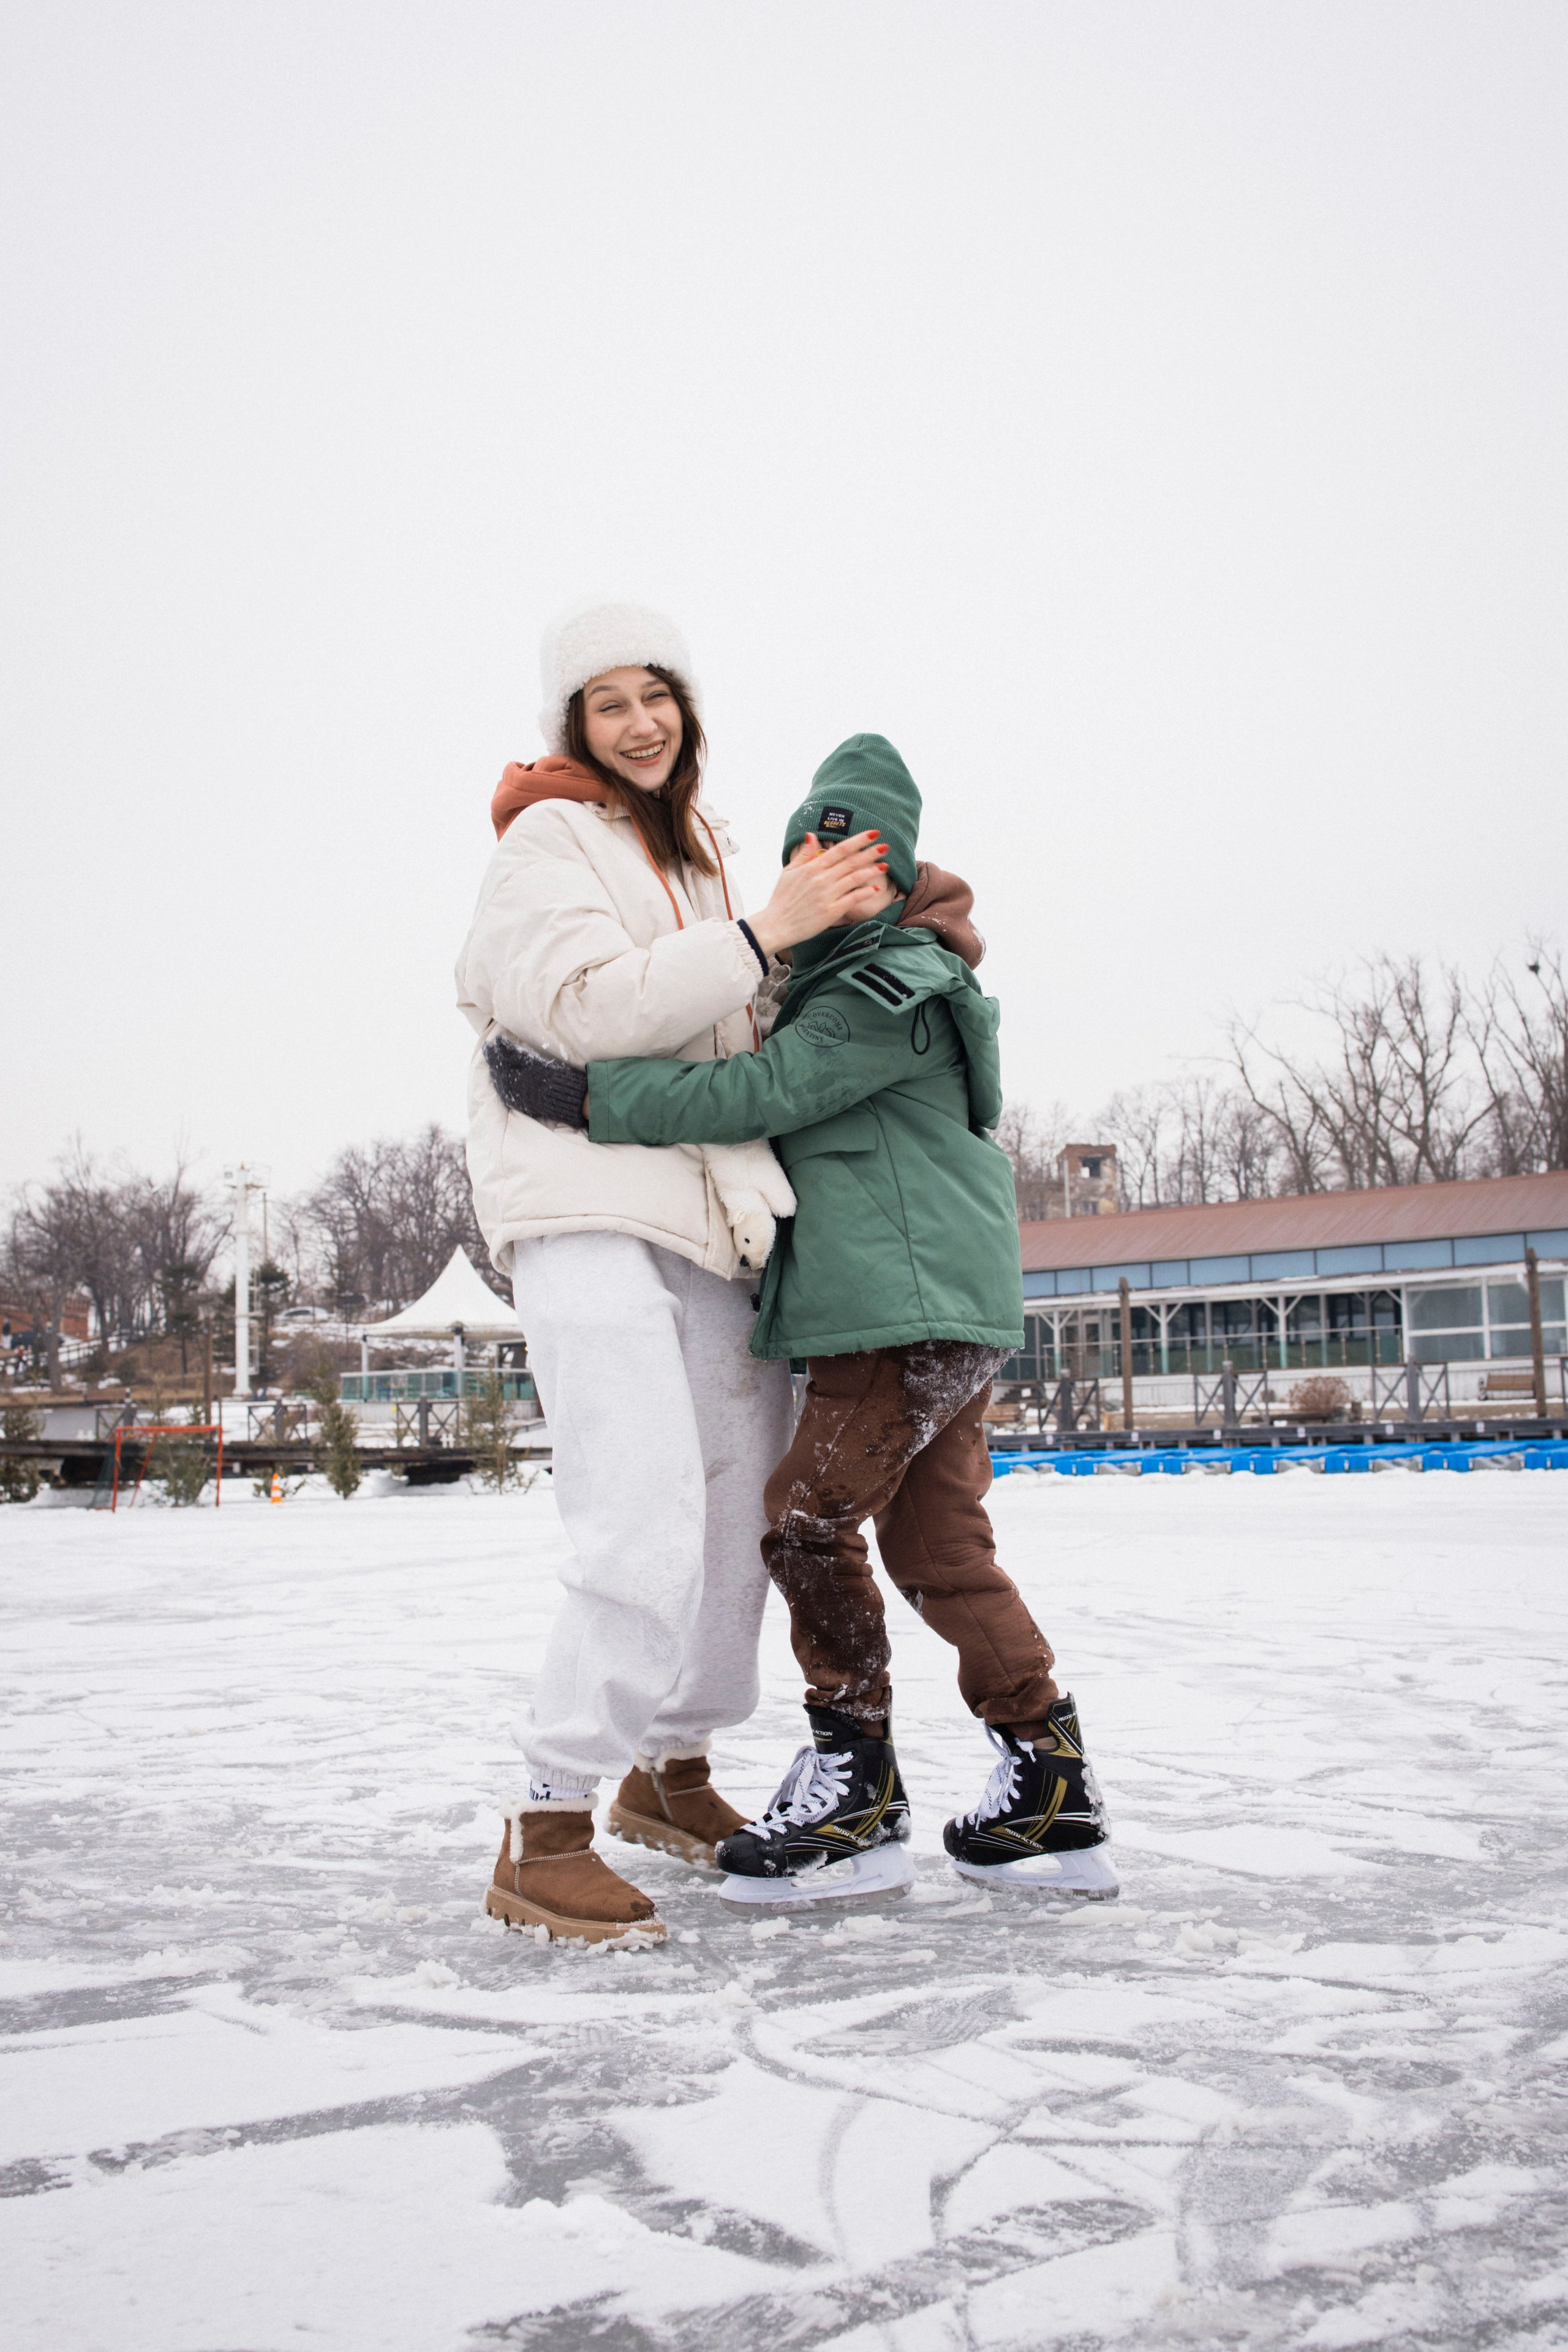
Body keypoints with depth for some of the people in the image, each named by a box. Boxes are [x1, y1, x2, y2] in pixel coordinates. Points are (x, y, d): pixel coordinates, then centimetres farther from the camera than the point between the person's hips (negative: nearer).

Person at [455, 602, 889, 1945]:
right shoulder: (550, 838, 0)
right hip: (588, 1214, -8)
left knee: (751, 1503, 11)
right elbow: (588, 1007, -16)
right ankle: (545, 1835, -7)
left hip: (705, 1212, 9)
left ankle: (674, 1769, 29)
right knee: (648, 1530, -18)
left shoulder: (703, 852, 24)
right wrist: (762, 933, -14)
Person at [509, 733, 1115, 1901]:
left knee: (810, 1517, -8)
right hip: (945, 1315, 10)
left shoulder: (891, 994, -12)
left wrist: (576, 1089, -20)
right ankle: (1052, 1797, 15)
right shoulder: (828, 981, 19)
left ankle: (856, 1783, 2)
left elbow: (750, 1097, -19)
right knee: (943, 1549, 10)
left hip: (912, 1308, -10)